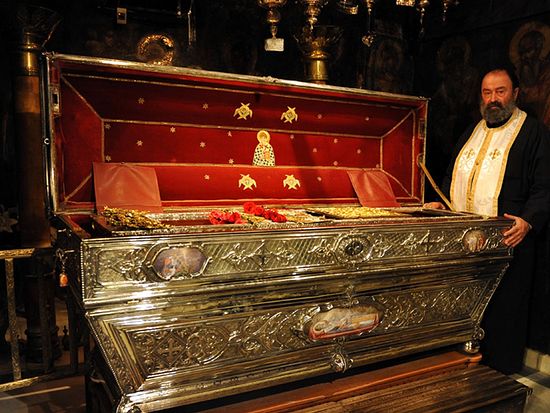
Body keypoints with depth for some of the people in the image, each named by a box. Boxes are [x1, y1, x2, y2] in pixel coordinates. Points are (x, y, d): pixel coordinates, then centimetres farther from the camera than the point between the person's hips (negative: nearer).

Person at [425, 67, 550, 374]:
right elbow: (453, 177, 26)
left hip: (506, 239, -6)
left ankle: (499, 373, 20)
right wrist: (441, 203, 10)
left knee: (501, 309, 3)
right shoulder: (472, 132, 18)